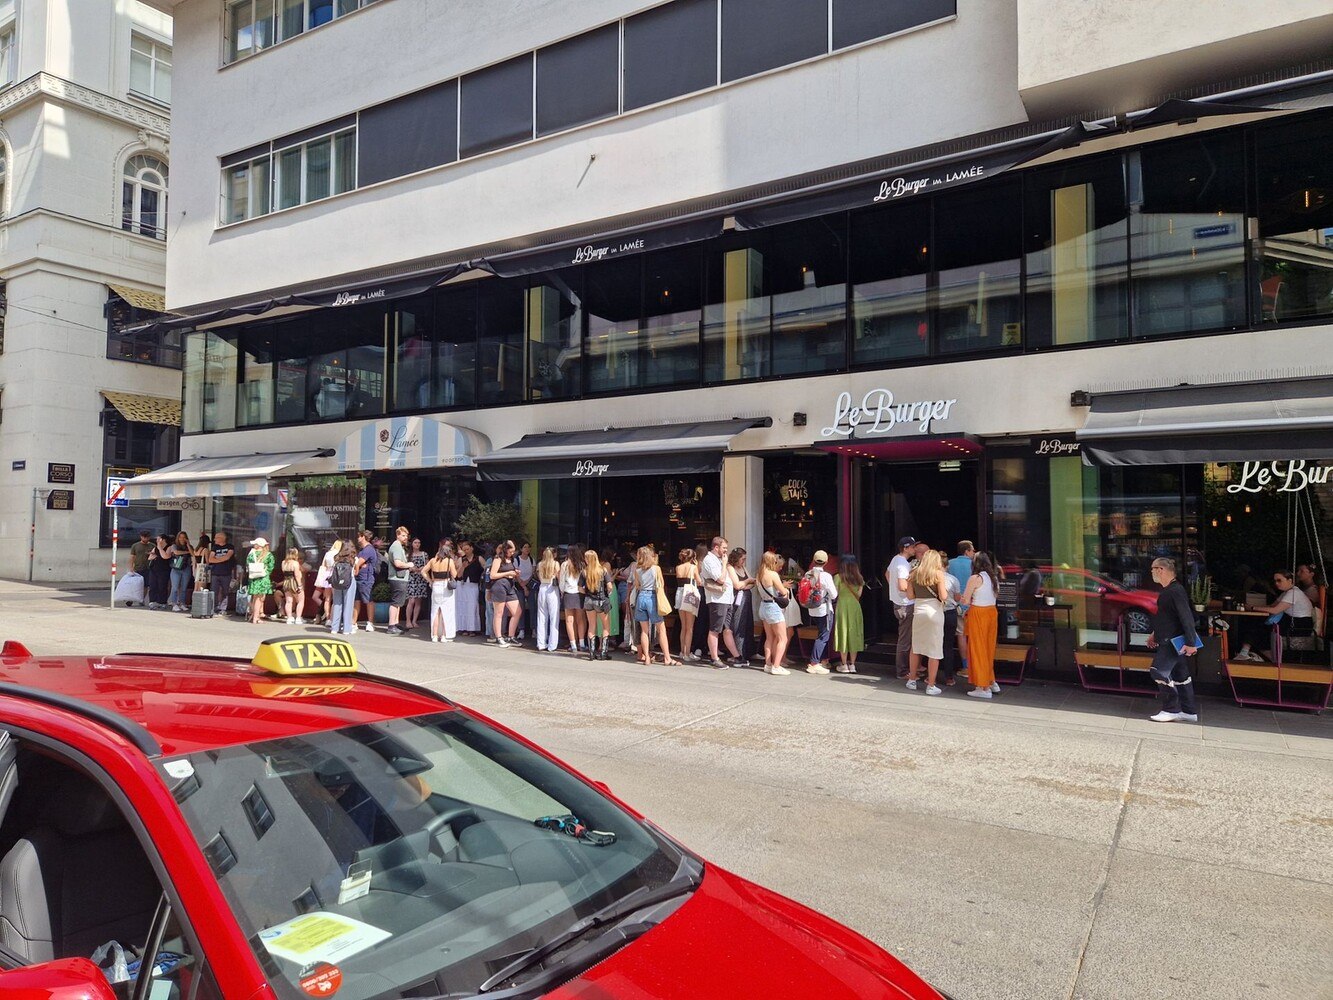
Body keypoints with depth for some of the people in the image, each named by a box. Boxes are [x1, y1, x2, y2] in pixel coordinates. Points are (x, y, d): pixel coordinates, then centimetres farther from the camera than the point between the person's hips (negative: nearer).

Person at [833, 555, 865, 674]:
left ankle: (844, 665, 6)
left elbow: (835, 594, -6)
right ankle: (852, 664, 12)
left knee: (843, 633, 4)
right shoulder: (859, 578, 3)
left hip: (842, 606, -3)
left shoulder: (839, 577, -7)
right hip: (855, 606, 3)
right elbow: (859, 595, 6)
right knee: (854, 634, 9)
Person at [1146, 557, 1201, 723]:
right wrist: (1154, 634, 28)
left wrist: (1190, 643, -28)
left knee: (1159, 671, -11)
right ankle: (1189, 712, 20)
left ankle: (1171, 710, -3)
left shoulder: (1175, 591, -20)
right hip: (1170, 640, 10)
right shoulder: (1167, 590, 12)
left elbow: (1187, 617, -25)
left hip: (1174, 641, -10)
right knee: (1180, 674, 13)